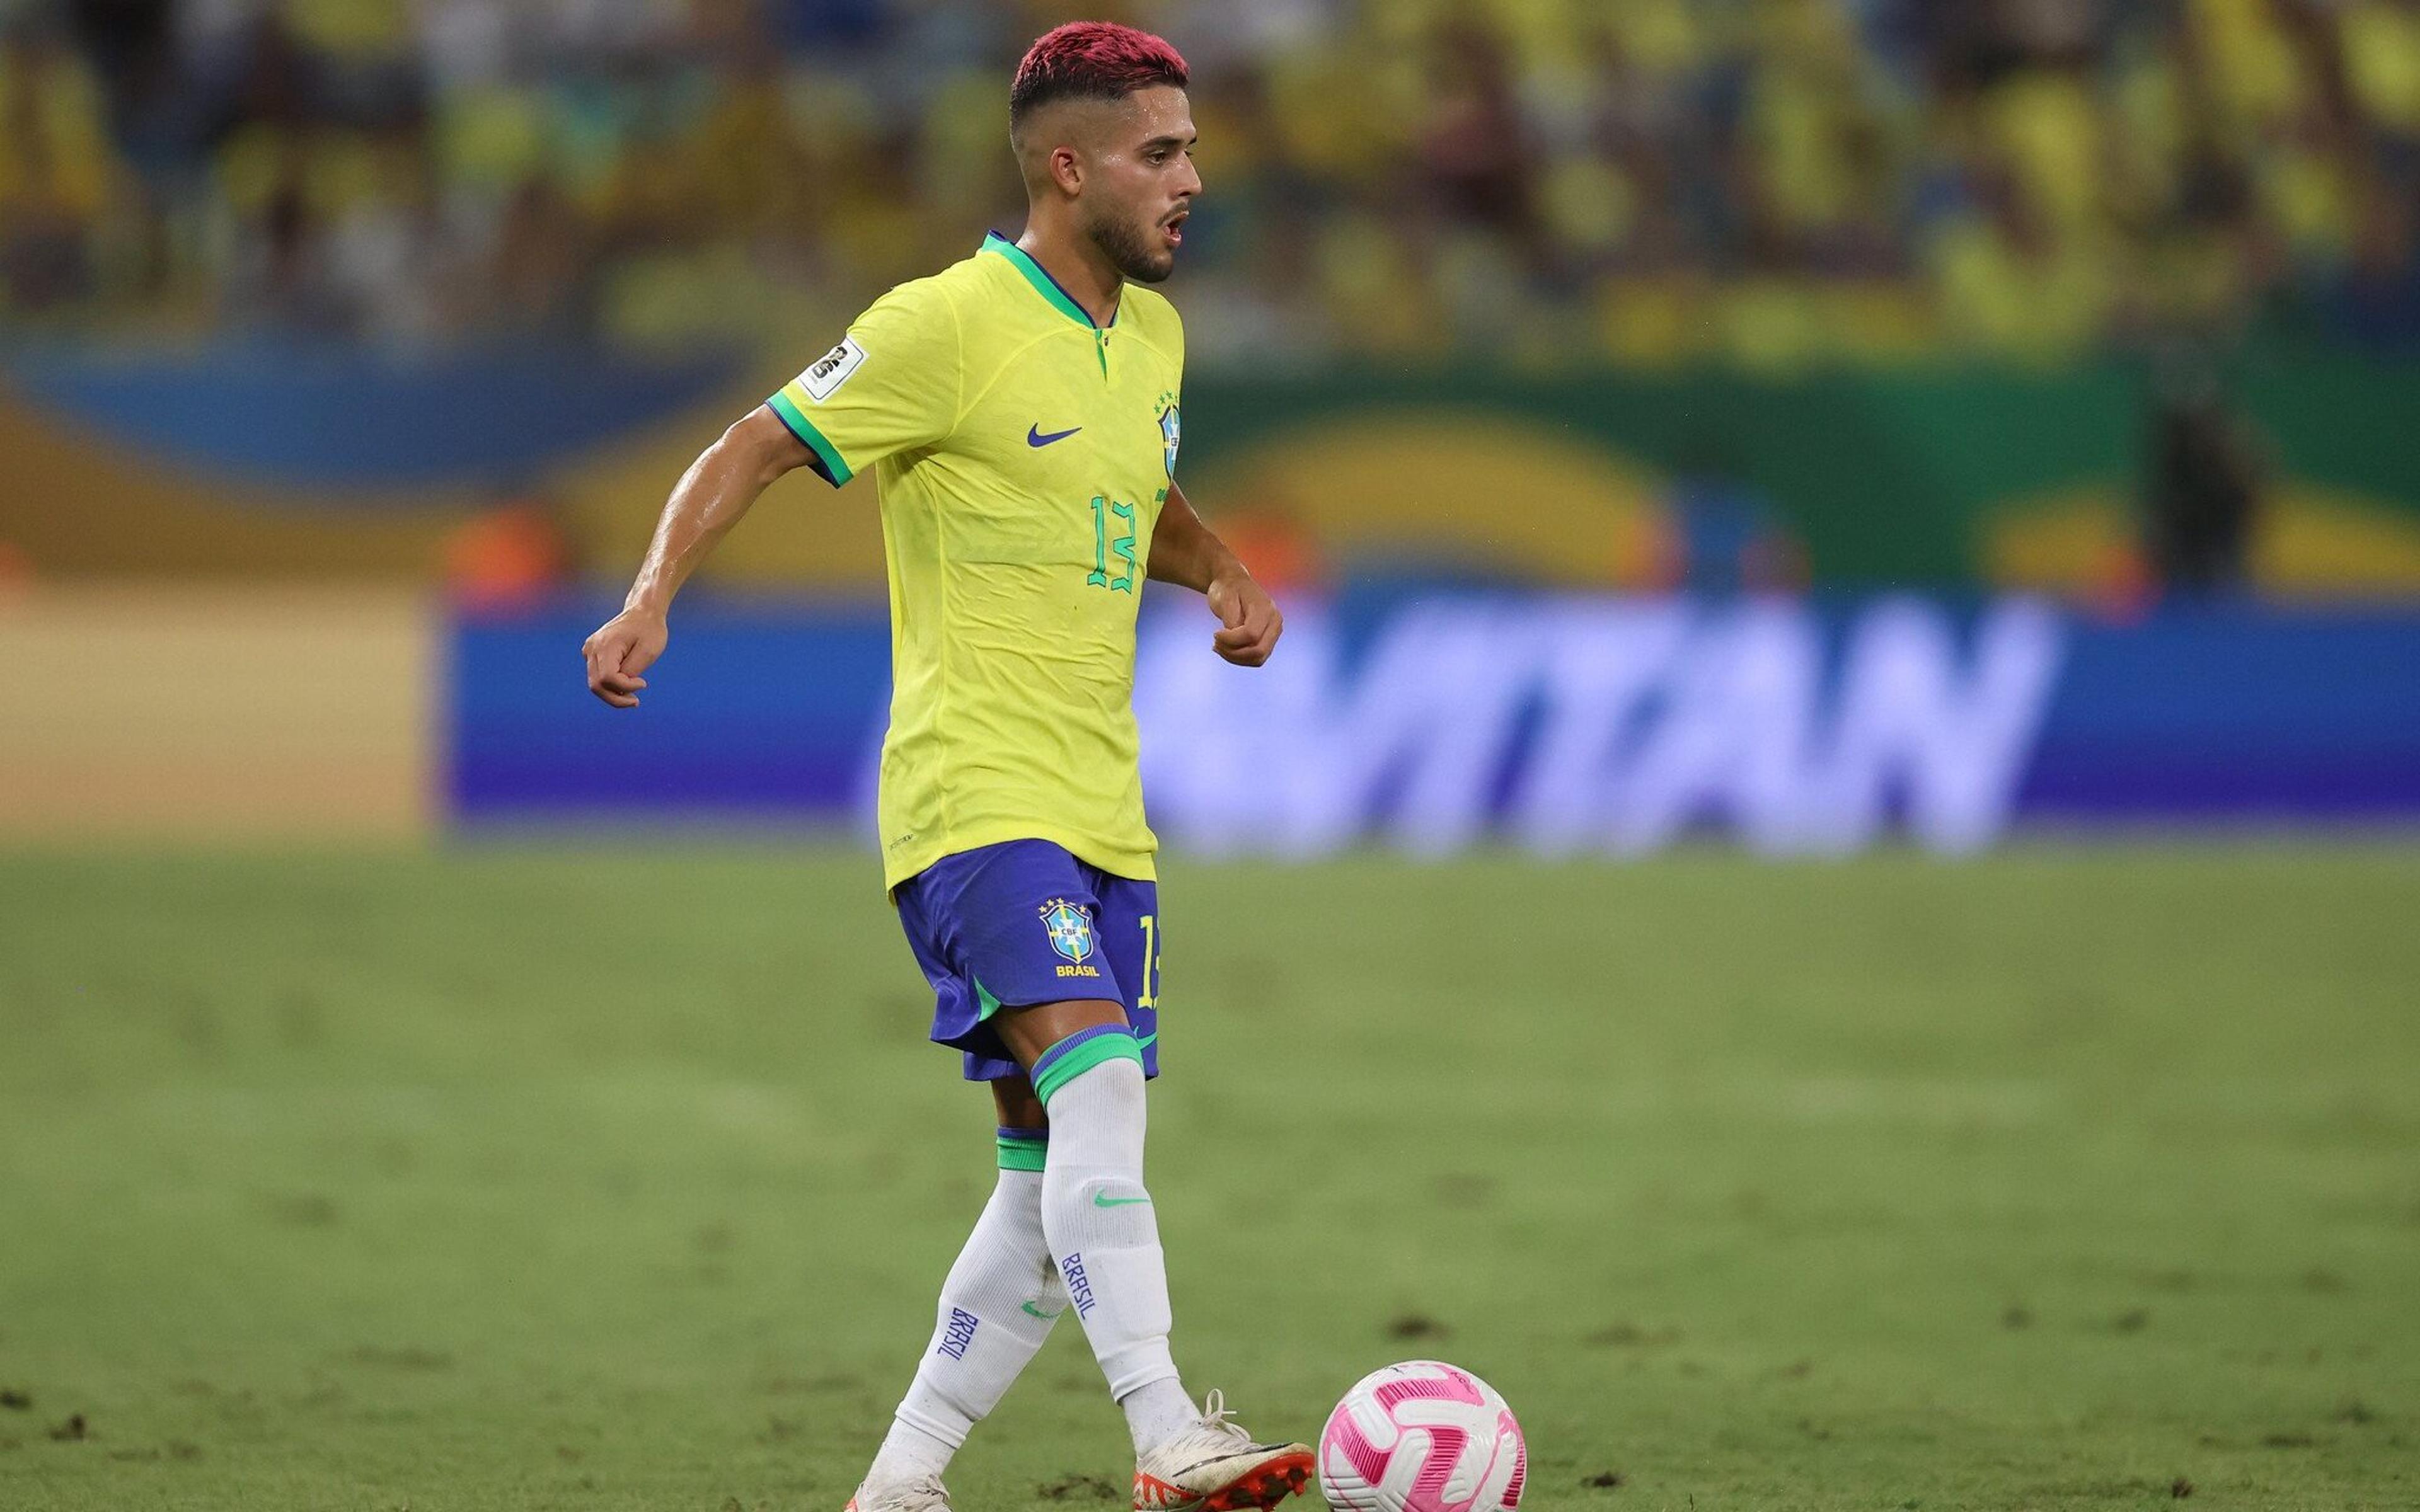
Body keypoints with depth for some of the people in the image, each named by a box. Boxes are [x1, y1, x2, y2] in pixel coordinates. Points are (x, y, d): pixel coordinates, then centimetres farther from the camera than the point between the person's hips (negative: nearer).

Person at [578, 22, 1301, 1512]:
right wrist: (654, 597, -21)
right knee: (1097, 1083, -26)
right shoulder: (948, 326, -10)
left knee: (1060, 1185, 7)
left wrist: (1226, 574, 13)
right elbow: (754, 449, -6)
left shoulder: (1152, 336, 14)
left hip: (1101, 814, 8)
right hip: (974, 789, -8)